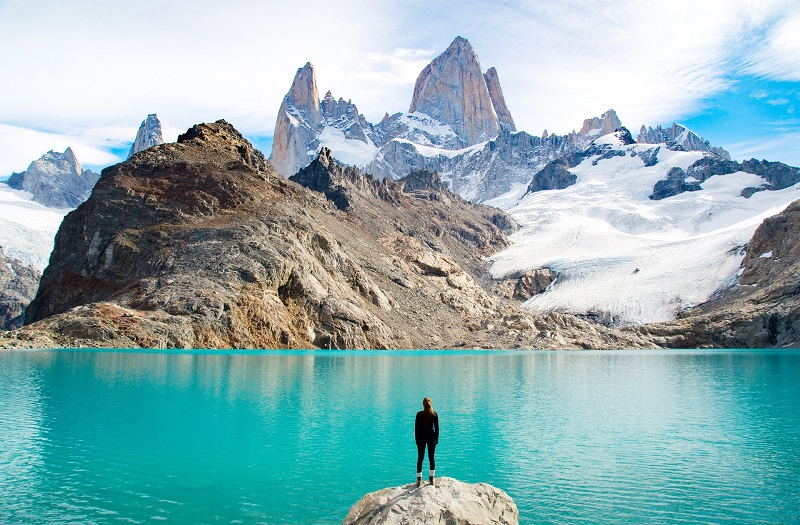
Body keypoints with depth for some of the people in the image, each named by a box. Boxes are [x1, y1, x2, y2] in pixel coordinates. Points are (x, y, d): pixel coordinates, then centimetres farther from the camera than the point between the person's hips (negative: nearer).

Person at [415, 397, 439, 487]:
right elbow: (437, 428, 0)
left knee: (420, 458, 7)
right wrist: (436, 439, 9)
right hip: (431, 437, 1)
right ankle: (431, 478, 15)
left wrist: (416, 439, 6)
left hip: (421, 437, -1)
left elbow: (416, 427, -3)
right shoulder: (435, 415, -5)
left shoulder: (419, 414, -8)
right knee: (431, 458, 10)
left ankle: (419, 479, 8)